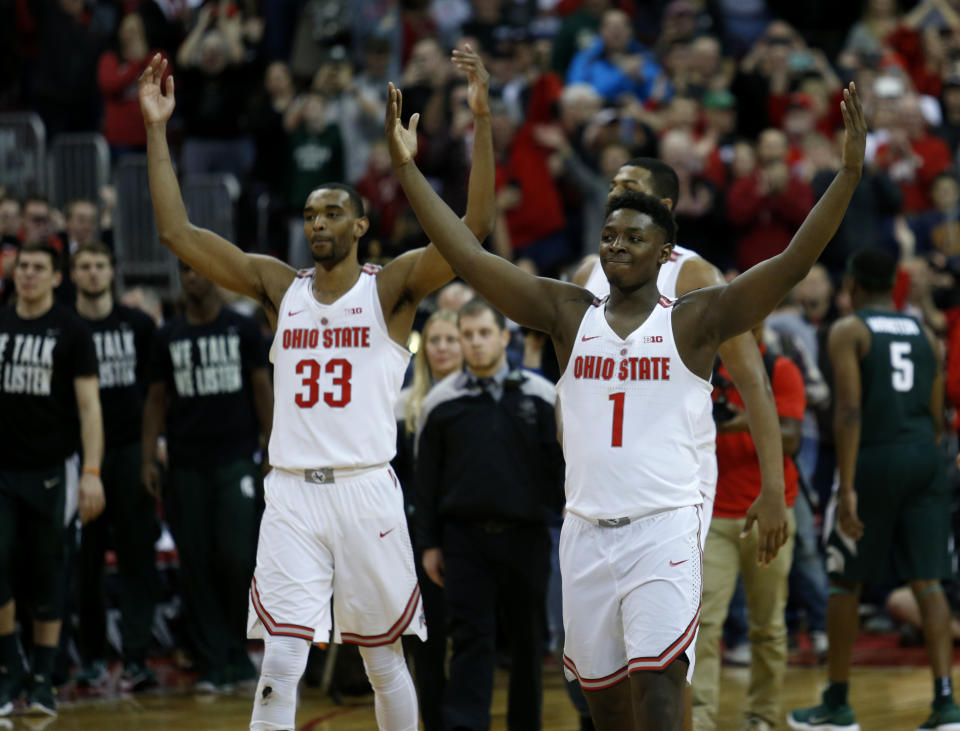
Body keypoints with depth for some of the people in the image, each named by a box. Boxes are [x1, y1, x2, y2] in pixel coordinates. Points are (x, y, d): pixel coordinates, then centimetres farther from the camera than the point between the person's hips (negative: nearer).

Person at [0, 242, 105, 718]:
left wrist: (92, 472, -14)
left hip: (50, 469, -2)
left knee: (47, 576, 4)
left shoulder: (71, 331, -2)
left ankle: (42, 679, 12)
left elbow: (89, 405, -5)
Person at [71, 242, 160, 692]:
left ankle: (136, 658, -5)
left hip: (130, 450, 0)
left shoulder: (137, 325, 6)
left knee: (137, 554, -4)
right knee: (86, 559, 3)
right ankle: (92, 656, 13)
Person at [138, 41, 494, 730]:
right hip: (292, 496, 2)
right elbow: (179, 233, 8)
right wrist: (157, 130, 3)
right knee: (279, 667, -7)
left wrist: (482, 119, -21)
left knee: (385, 660, 10)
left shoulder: (391, 286, 1)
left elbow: (475, 228, -12)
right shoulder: (279, 286, 10)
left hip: (367, 492, -2)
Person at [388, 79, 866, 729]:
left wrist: (850, 173, -21)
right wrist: (408, 170, -1)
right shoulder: (568, 314, 8)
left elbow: (794, 262, -11)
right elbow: (469, 258, 4)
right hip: (587, 532, 4)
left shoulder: (694, 321, -1)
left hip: (664, 533, -4)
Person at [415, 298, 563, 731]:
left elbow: (565, 467, 3)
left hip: (526, 537, 0)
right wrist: (429, 544, 4)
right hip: (464, 537, 0)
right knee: (471, 639, -7)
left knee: (527, 641, 9)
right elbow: (426, 478, 7)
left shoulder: (541, 396, 2)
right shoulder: (441, 402, 4)